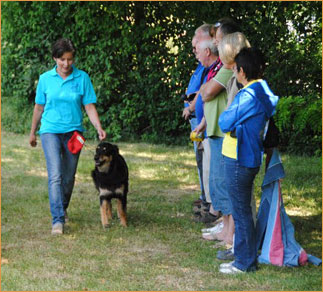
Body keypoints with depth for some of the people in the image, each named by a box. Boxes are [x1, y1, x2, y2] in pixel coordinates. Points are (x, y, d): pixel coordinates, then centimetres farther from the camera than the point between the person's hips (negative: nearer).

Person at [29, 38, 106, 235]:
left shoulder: (82, 78, -1)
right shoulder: (46, 79, 0)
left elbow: (90, 107, -2)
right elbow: (39, 107, 10)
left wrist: (99, 128, -16)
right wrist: (33, 133, 17)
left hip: (73, 132, 1)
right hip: (51, 131, -1)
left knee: (69, 176, 11)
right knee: (55, 175, -15)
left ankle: (63, 209, 36)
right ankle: (58, 220, -20)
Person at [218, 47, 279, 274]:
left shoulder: (248, 96, -21)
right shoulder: (262, 91, 7)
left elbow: (225, 123, -17)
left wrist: (225, 116, 3)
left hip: (240, 161, -9)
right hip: (249, 159, 9)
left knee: (241, 211, -2)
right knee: (242, 209, 20)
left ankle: (245, 262, 5)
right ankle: (245, 253, 30)